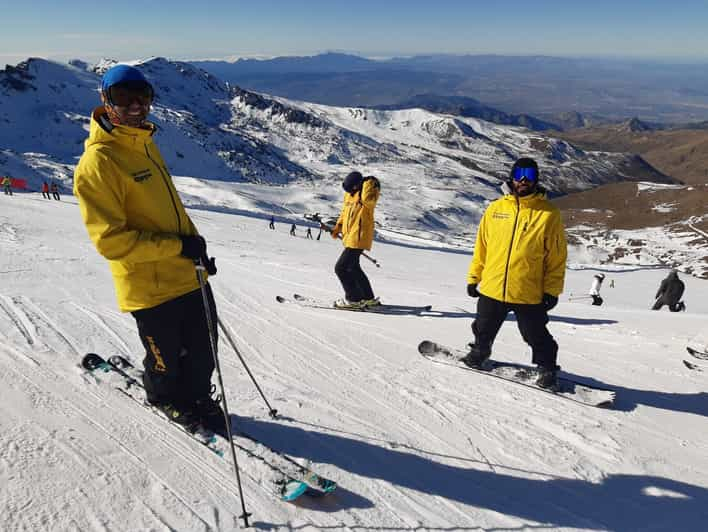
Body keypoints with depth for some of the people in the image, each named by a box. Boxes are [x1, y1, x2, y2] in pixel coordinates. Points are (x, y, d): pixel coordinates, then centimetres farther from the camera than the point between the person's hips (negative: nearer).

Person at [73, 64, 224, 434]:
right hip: (150, 287, -7)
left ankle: (197, 397, 42)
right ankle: (167, 400, 44)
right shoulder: (97, 162, -17)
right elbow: (111, 239, -21)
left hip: (188, 274, 7)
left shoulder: (144, 143, 9)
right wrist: (177, 246, -22)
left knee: (202, 350, 17)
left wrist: (196, 246, 13)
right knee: (167, 358, 15)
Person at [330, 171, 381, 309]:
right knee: (353, 268, 21)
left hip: (359, 238, -10)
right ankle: (369, 298, 32)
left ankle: (353, 299, 3)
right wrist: (338, 226, 11)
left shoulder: (368, 195, -14)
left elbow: (367, 199, -38)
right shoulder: (349, 194, 10)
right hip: (350, 237, 10)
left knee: (341, 268, -9)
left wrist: (369, 183, -24)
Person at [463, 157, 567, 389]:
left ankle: (547, 369, 31)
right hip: (492, 288, 3)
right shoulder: (495, 209, 4)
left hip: (529, 294, -3)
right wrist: (474, 277, 9)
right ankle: (479, 353, 48)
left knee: (537, 337, 9)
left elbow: (557, 255, -2)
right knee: (484, 330, 22)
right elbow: (481, 246, 9)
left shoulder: (549, 214, -4)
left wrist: (552, 290, -5)